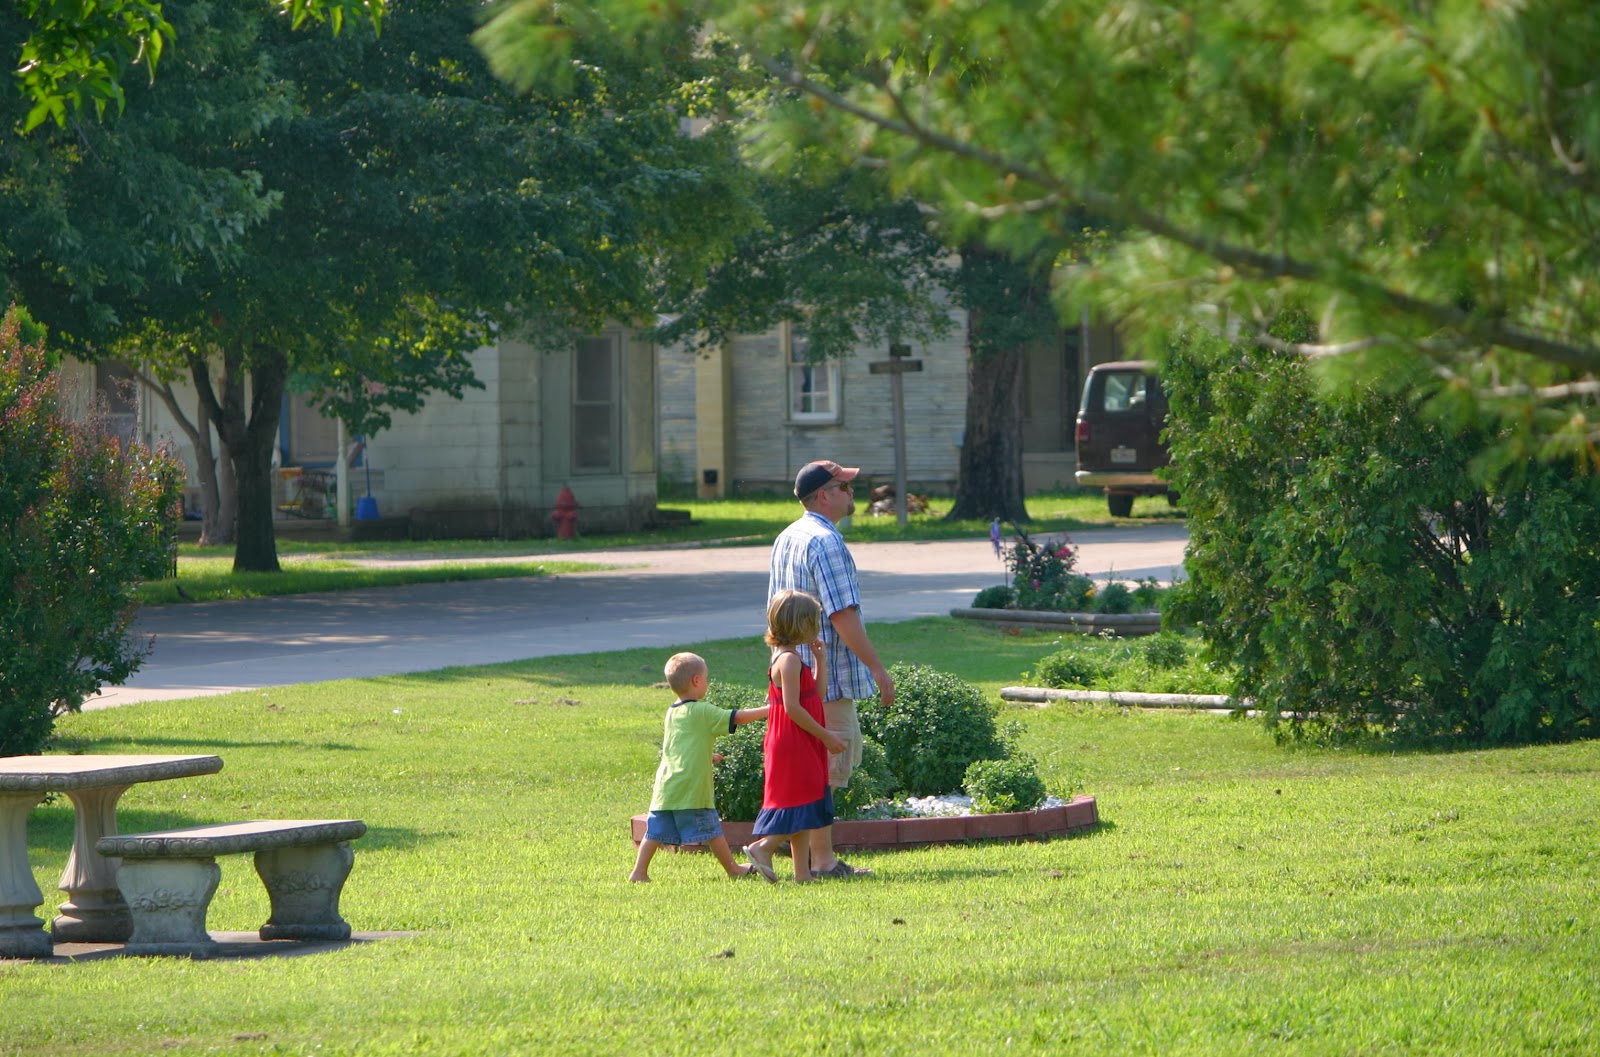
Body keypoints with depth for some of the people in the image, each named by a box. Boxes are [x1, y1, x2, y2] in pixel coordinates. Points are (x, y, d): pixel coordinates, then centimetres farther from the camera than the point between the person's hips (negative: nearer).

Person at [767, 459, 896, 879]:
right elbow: (843, 615, -21)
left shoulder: (786, 539, 14)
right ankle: (822, 860, -3)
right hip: (829, 675, -10)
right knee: (827, 766, -5)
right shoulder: (826, 542, -16)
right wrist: (877, 668, -17)